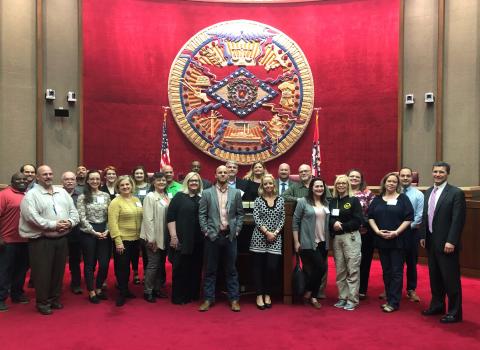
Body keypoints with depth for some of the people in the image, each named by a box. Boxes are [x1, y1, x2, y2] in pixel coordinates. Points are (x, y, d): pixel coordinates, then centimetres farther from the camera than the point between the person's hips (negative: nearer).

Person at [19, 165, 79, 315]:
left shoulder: (62, 192, 12)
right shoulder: (31, 195, -5)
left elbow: (74, 211, 10)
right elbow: (32, 217, -18)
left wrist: (70, 222, -10)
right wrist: (53, 225, -20)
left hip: (61, 239, 5)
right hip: (41, 240, -5)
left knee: (58, 271, 13)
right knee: (43, 272, 2)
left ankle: (55, 298, 28)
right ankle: (43, 302, 17)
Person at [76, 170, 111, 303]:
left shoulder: (106, 196, 7)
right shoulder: (82, 197, -1)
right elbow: (82, 218, -7)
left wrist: (107, 231, -7)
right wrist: (94, 232, -11)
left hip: (104, 233, 3)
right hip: (88, 233, -3)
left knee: (104, 264, 3)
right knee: (89, 264, 6)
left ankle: (99, 289, 24)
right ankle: (91, 292, 19)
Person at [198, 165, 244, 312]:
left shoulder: (236, 193, 5)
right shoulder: (207, 193, 1)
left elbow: (240, 214, 7)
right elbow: (201, 214, 1)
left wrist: (236, 231, -2)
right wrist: (207, 232, -6)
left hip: (230, 236, 1)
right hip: (213, 235, -1)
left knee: (231, 269, 8)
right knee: (210, 270, 7)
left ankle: (234, 299, 17)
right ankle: (208, 299, 18)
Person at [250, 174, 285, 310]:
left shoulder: (280, 200, 8)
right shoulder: (258, 200, 2)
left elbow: (282, 219, 5)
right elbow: (256, 219, -5)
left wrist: (275, 233, -7)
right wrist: (267, 232, -13)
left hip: (275, 238, 1)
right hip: (259, 237, -1)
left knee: (272, 267, -3)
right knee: (258, 267, 2)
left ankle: (268, 295, 15)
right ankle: (259, 295, 13)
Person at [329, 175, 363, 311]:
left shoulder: (354, 200, -1)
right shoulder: (332, 201, 11)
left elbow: (358, 220, -8)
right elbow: (328, 219, 9)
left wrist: (342, 226, -12)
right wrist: (333, 223, -12)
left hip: (351, 237, -4)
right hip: (336, 238, 4)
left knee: (352, 269, -3)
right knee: (340, 270, 9)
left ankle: (352, 300, 5)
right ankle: (342, 297, 19)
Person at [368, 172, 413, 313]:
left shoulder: (403, 198, 0)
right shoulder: (377, 199, 9)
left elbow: (408, 218, -6)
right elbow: (370, 217, 7)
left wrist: (396, 232, -15)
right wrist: (377, 231, -8)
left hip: (397, 241, -3)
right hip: (381, 240, 3)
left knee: (396, 271, 0)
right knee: (386, 271, 11)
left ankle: (394, 302, 6)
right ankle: (388, 298, 22)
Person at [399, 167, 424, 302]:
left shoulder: (418, 194, 0)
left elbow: (420, 215, -4)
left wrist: (408, 227, -11)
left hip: (411, 232, 0)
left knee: (411, 262, 10)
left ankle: (411, 290, 23)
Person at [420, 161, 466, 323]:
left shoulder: (456, 193, -10)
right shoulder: (428, 192, 11)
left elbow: (458, 220, -15)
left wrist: (451, 241, -19)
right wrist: (423, 236, 10)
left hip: (446, 244, -7)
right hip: (431, 242, 7)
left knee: (451, 278, 1)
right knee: (434, 276, 17)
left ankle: (454, 313, 14)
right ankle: (437, 305, 32)